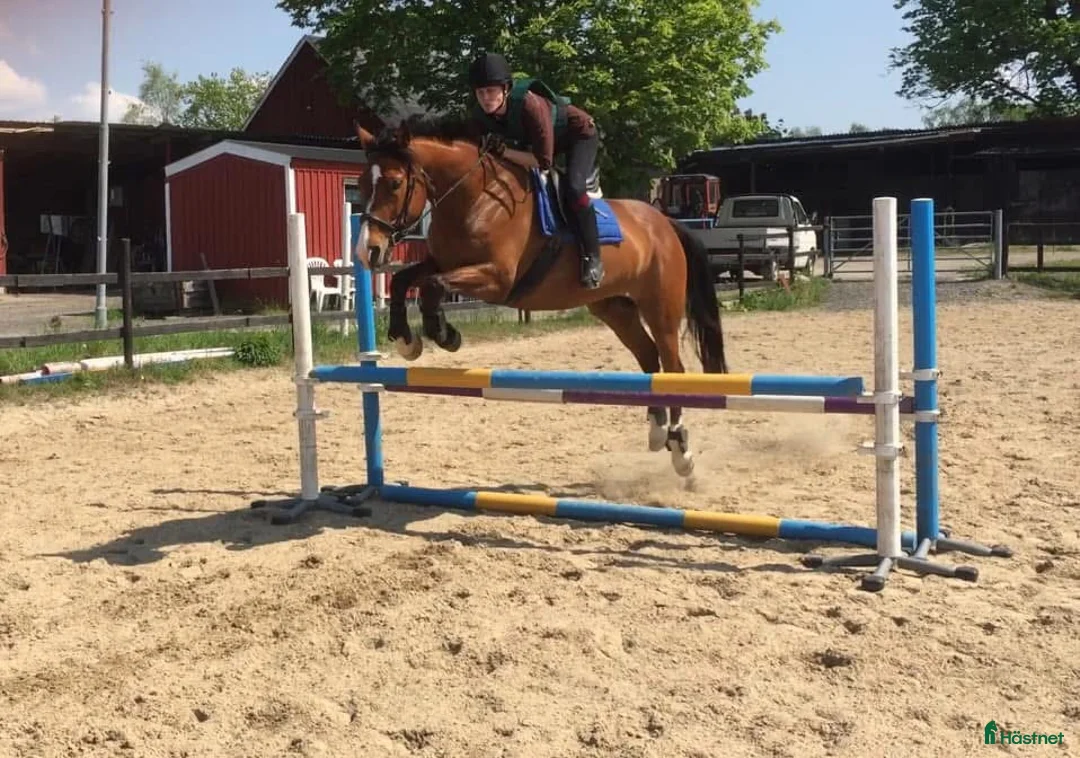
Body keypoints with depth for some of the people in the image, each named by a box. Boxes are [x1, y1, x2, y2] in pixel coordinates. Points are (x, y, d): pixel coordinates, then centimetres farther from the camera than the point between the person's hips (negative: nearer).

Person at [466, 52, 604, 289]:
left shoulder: (530, 104, -40)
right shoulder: (481, 116, -19)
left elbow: (544, 162, -38)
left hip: (579, 134, -8)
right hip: (535, 143, 8)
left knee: (573, 187, -30)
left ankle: (593, 258, -21)